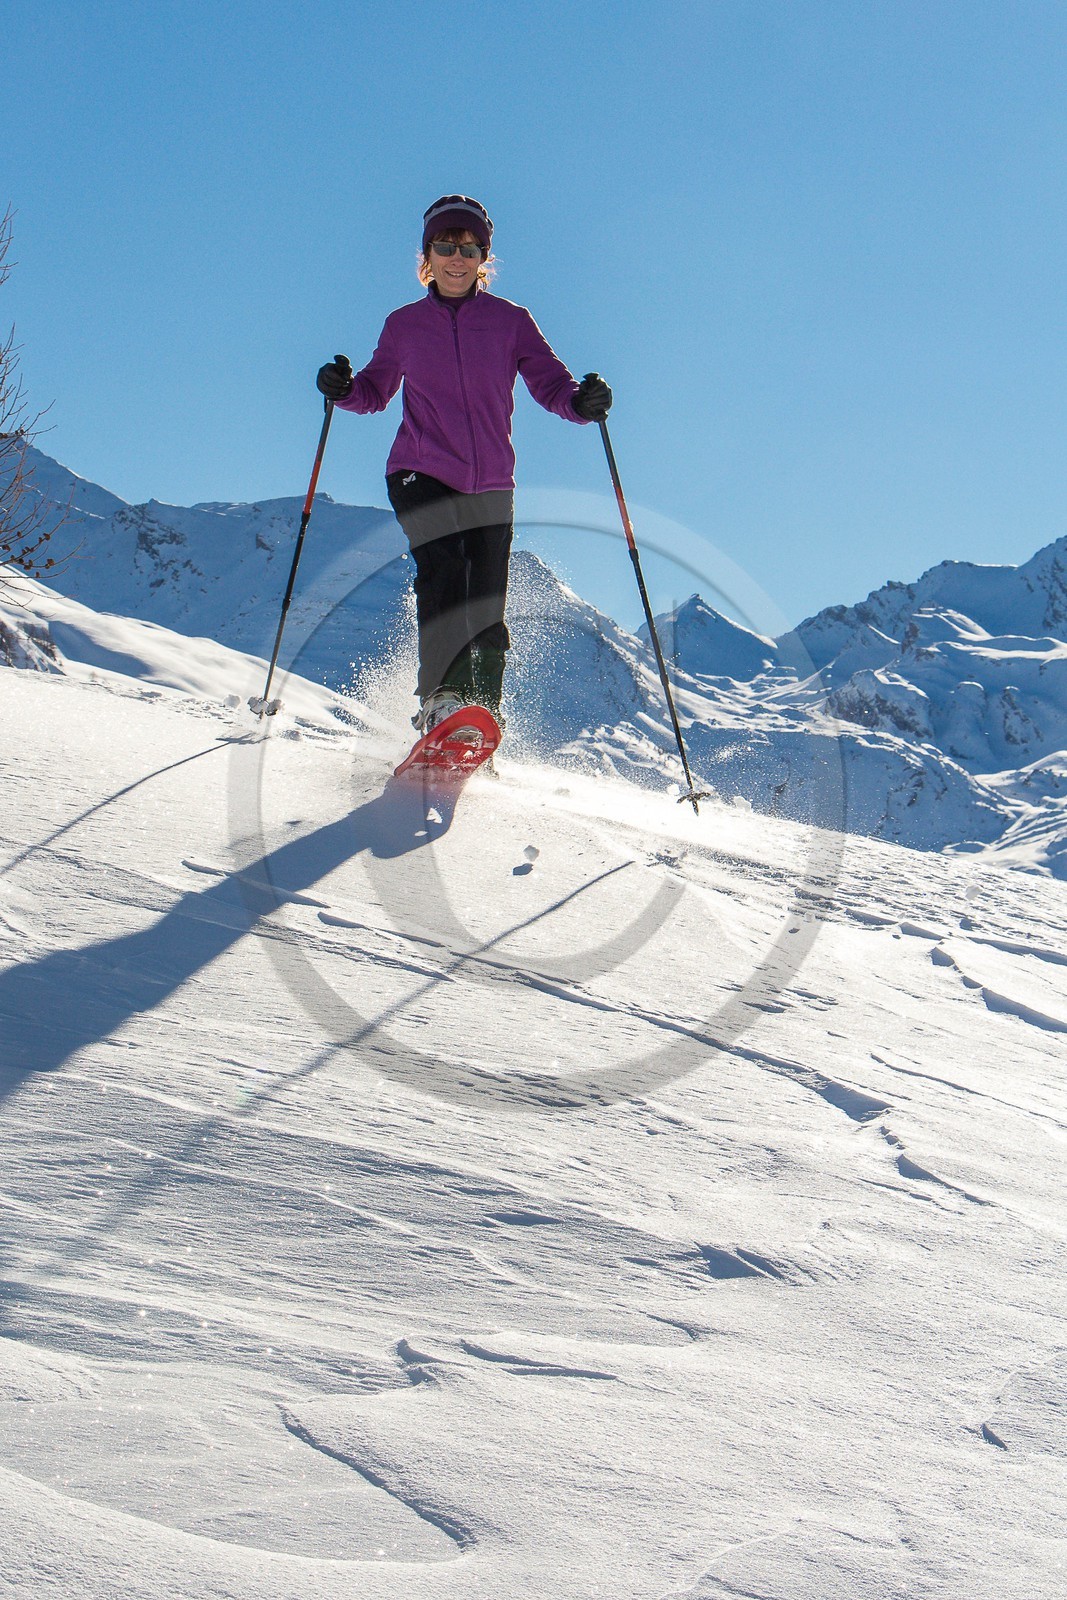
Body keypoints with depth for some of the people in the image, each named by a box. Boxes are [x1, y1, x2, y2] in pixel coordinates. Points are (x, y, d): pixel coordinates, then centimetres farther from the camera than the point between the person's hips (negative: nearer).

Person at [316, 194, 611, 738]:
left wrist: (583, 400, -22)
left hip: (490, 486, 1)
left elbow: (552, 384, 0)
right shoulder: (404, 325, 9)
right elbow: (377, 391, 19)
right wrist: (344, 390, -3)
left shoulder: (511, 320, 5)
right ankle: (442, 698, -32)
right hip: (420, 474, -1)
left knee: (487, 621, 0)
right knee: (443, 572, -28)